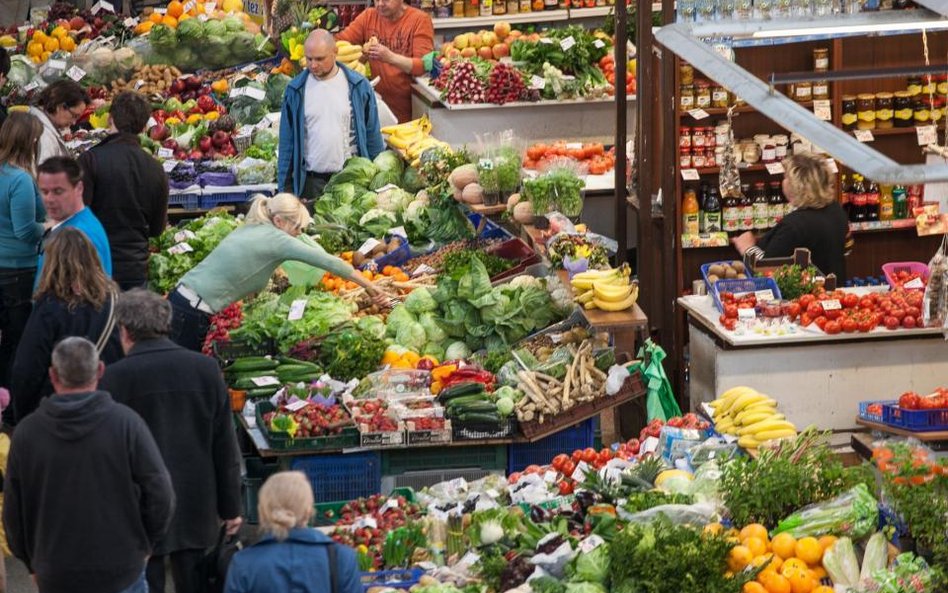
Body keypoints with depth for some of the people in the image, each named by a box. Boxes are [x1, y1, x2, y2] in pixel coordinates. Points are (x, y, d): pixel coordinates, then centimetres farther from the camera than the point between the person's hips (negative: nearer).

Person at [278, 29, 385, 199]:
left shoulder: (359, 86, 1)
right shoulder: (296, 90, 3)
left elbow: (373, 135, 6)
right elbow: (287, 141, 6)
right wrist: (284, 187, 2)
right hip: (311, 181, 1)